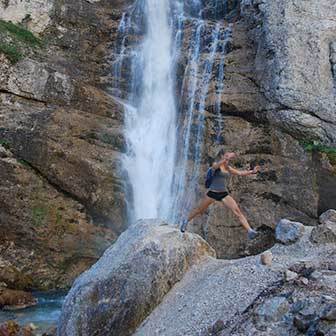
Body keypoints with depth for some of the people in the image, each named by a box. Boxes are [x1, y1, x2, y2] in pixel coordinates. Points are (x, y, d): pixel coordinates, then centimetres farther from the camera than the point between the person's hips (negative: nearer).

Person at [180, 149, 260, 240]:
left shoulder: (228, 168, 9)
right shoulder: (215, 165, -7)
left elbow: (240, 173, 4)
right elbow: (217, 165, -31)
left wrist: (252, 171, -8)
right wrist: (227, 158, -44)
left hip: (224, 194, 4)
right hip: (212, 192, -4)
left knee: (237, 211, -13)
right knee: (199, 210, 13)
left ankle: (250, 231, -19)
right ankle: (186, 222, 39)